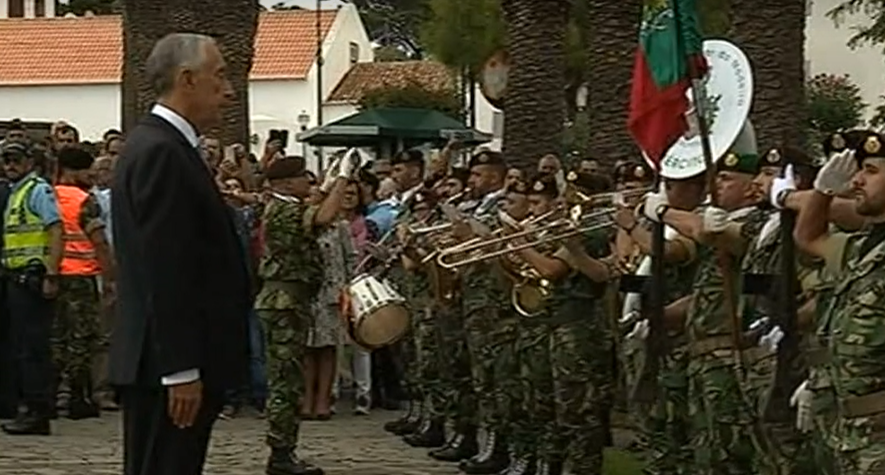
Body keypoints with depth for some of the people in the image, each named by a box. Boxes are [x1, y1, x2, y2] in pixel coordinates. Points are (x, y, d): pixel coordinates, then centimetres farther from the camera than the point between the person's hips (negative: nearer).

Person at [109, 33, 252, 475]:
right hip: (169, 364, -10)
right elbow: (165, 273, -21)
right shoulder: (162, 153, -15)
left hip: (167, 360, 10)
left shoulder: (157, 145, 17)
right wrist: (182, 370, -21)